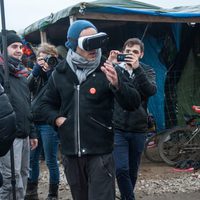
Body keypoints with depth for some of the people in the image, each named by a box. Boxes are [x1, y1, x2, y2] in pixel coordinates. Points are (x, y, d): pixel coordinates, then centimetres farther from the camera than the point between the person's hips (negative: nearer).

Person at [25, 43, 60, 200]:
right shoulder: (38, 73, 12)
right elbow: (27, 87, -4)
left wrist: (50, 71, -19)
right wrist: (36, 69, -13)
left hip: (49, 123, -6)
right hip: (34, 122, 6)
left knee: (50, 160, 3)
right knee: (32, 159, 12)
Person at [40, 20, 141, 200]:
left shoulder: (106, 70, -5)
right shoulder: (60, 74, 5)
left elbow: (134, 104, -12)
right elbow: (47, 104, 19)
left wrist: (117, 84, -31)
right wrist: (56, 118, -2)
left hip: (100, 153, -4)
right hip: (70, 153, 4)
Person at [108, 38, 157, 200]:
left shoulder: (147, 71, 4)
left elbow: (152, 90, -17)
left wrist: (137, 68, -29)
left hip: (139, 130, 2)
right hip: (117, 128, -2)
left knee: (133, 171, 13)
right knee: (121, 169, -14)